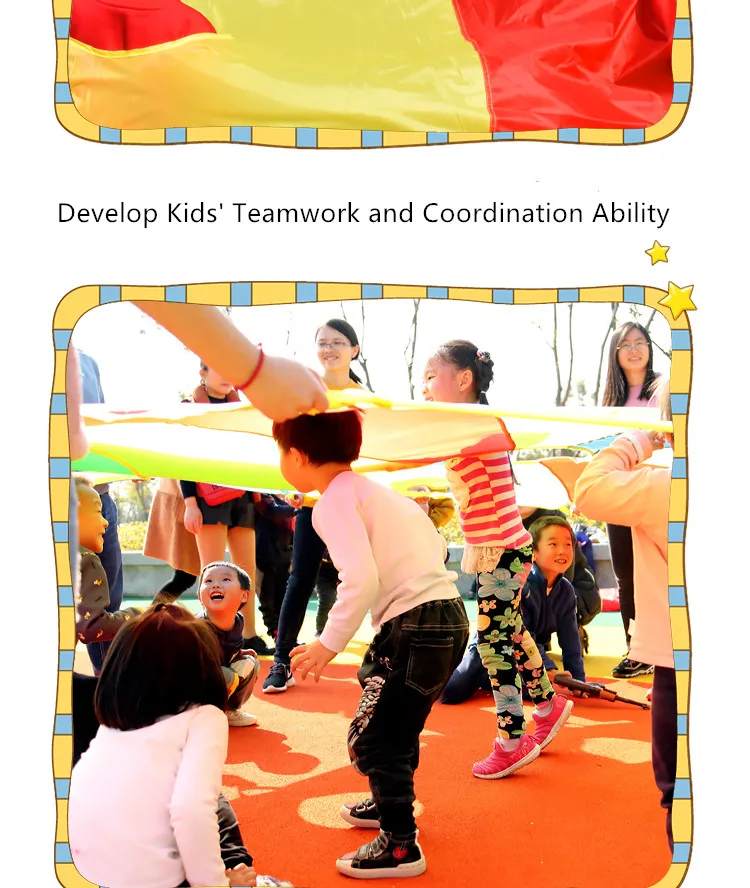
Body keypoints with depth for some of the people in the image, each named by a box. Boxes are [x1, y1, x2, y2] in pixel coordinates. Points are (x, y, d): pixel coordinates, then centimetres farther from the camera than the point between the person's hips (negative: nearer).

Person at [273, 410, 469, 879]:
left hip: (417, 624, -10)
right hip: (447, 612, 10)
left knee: (373, 736, 2)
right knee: (395, 724, 27)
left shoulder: (335, 499, -10)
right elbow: (431, 543, 19)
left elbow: (362, 580, -23)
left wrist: (329, 644, -15)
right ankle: (392, 804, 46)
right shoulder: (372, 488, 17)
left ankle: (401, 847, 11)